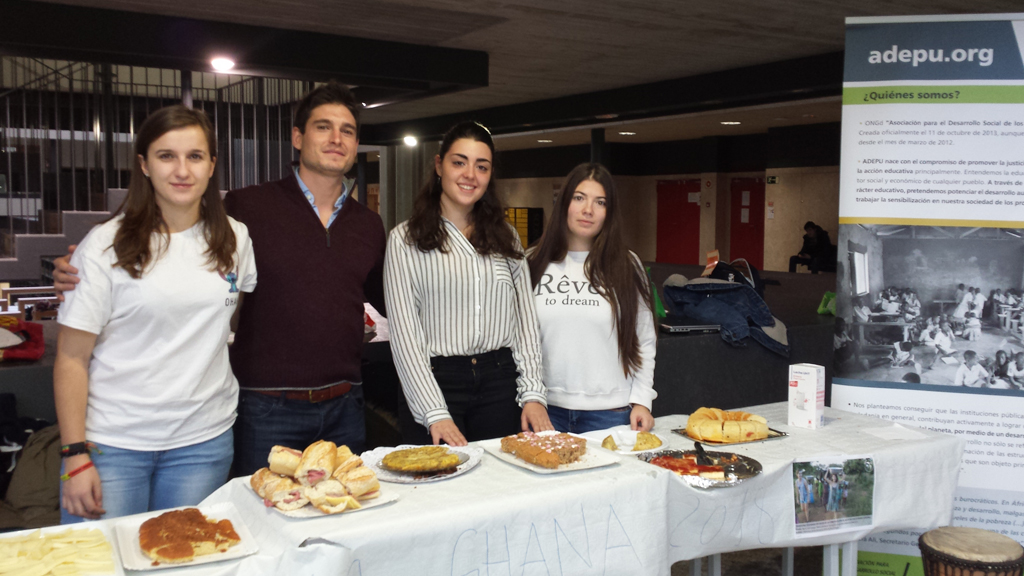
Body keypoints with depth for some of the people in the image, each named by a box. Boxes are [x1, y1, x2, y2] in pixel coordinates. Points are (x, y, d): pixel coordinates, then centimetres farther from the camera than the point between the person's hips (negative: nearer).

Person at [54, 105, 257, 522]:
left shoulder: (235, 239, 3)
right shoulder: (106, 245, -6)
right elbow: (72, 359, -6)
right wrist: (75, 455, -9)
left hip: (204, 441, 3)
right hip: (112, 443, -2)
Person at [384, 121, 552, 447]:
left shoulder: (506, 237, 12)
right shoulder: (406, 240, -1)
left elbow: (525, 320, 10)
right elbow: (404, 333, -6)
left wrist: (533, 394, -1)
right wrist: (434, 414, -14)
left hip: (500, 383, 3)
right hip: (436, 381, -3)